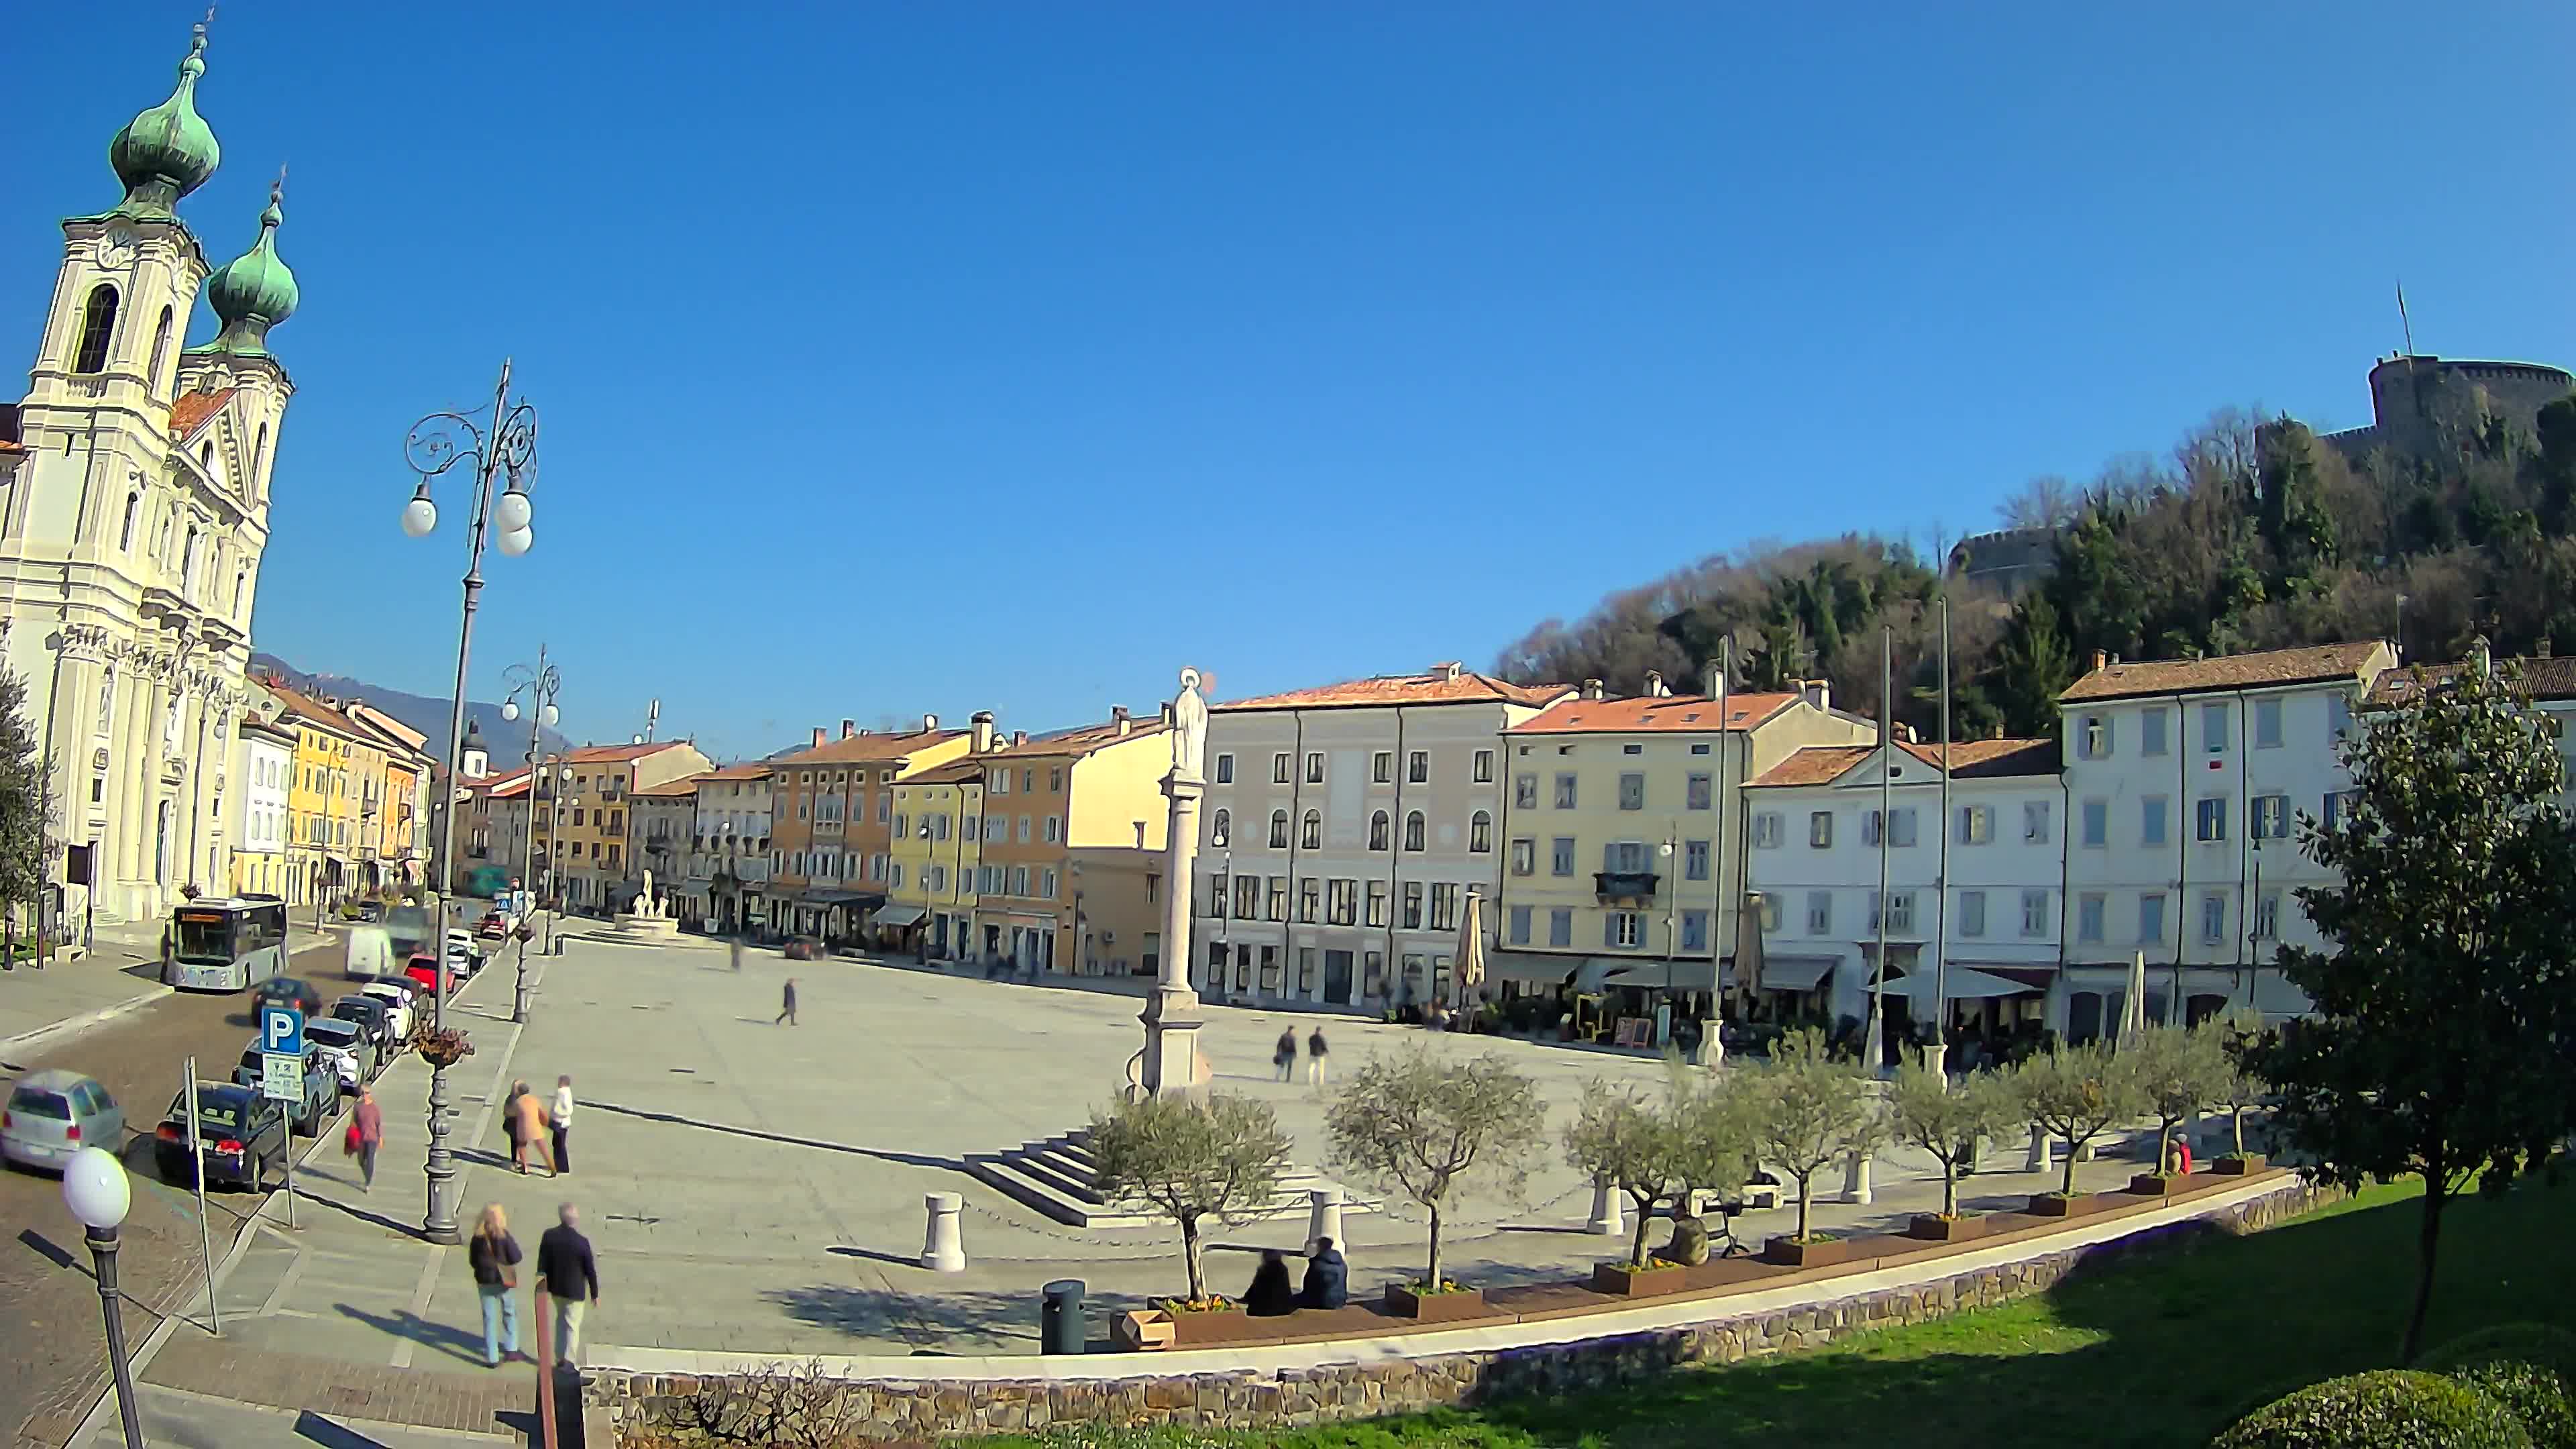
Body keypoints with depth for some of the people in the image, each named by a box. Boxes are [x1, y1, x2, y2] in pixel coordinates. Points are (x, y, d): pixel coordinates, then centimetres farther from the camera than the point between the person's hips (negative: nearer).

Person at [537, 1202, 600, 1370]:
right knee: (572, 1326, 8)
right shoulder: (582, 1242, -23)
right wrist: (594, 1293, -1)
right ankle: (569, 1361, 9)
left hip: (555, 1287, 5)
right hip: (575, 1290, -5)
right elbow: (590, 1270, -14)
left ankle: (560, 1357, 32)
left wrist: (542, 1283, 12)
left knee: (561, 1319, 25)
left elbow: (542, 1263, -3)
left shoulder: (548, 1236, -14)